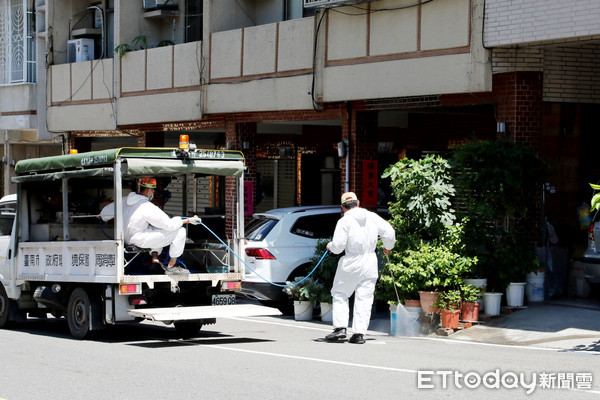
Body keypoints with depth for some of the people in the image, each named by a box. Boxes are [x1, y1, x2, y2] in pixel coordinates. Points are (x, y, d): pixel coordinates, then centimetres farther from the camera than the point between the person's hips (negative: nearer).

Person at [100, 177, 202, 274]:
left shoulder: (125, 200, -1)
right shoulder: (148, 207, -22)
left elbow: (105, 212, 12)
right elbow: (169, 224, -20)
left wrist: (102, 215, 37)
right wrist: (189, 220, -10)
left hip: (128, 239, 9)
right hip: (141, 240, -9)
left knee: (158, 226, 33)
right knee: (180, 231, -9)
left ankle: (155, 257, 23)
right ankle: (171, 267, -1)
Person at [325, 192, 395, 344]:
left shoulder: (344, 221, -9)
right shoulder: (372, 217, 4)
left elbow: (338, 246, -13)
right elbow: (389, 232, 5)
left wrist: (330, 246, 10)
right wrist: (388, 247, 24)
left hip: (351, 263, -4)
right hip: (370, 262, 4)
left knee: (340, 294, 11)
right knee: (364, 299, 6)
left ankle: (340, 327, 1)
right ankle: (359, 333, 2)